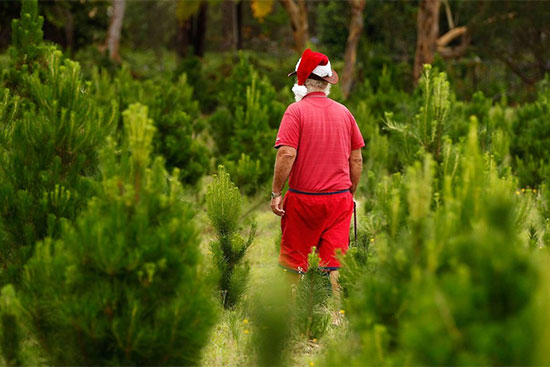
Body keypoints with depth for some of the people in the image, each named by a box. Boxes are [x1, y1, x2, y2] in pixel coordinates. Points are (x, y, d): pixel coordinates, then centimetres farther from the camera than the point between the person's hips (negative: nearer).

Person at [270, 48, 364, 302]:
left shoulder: (296, 111, -7)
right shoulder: (344, 112, 8)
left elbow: (287, 154, -15)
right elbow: (356, 160, 11)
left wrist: (276, 193, -9)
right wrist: (350, 193, 20)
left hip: (304, 198, -4)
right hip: (340, 198, 4)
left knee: (293, 261, 8)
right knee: (335, 261, 4)